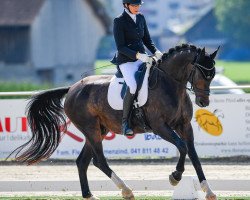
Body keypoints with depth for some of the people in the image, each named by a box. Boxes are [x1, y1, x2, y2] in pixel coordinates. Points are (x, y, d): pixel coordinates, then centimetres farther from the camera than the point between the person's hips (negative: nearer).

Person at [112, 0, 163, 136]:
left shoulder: (140, 18, 12)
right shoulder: (119, 21, -7)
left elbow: (147, 40, 18)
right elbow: (121, 47, -12)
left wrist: (156, 52, -1)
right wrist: (137, 55, -24)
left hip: (142, 58, 7)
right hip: (126, 60, -7)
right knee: (133, 86, -30)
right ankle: (125, 122, -23)